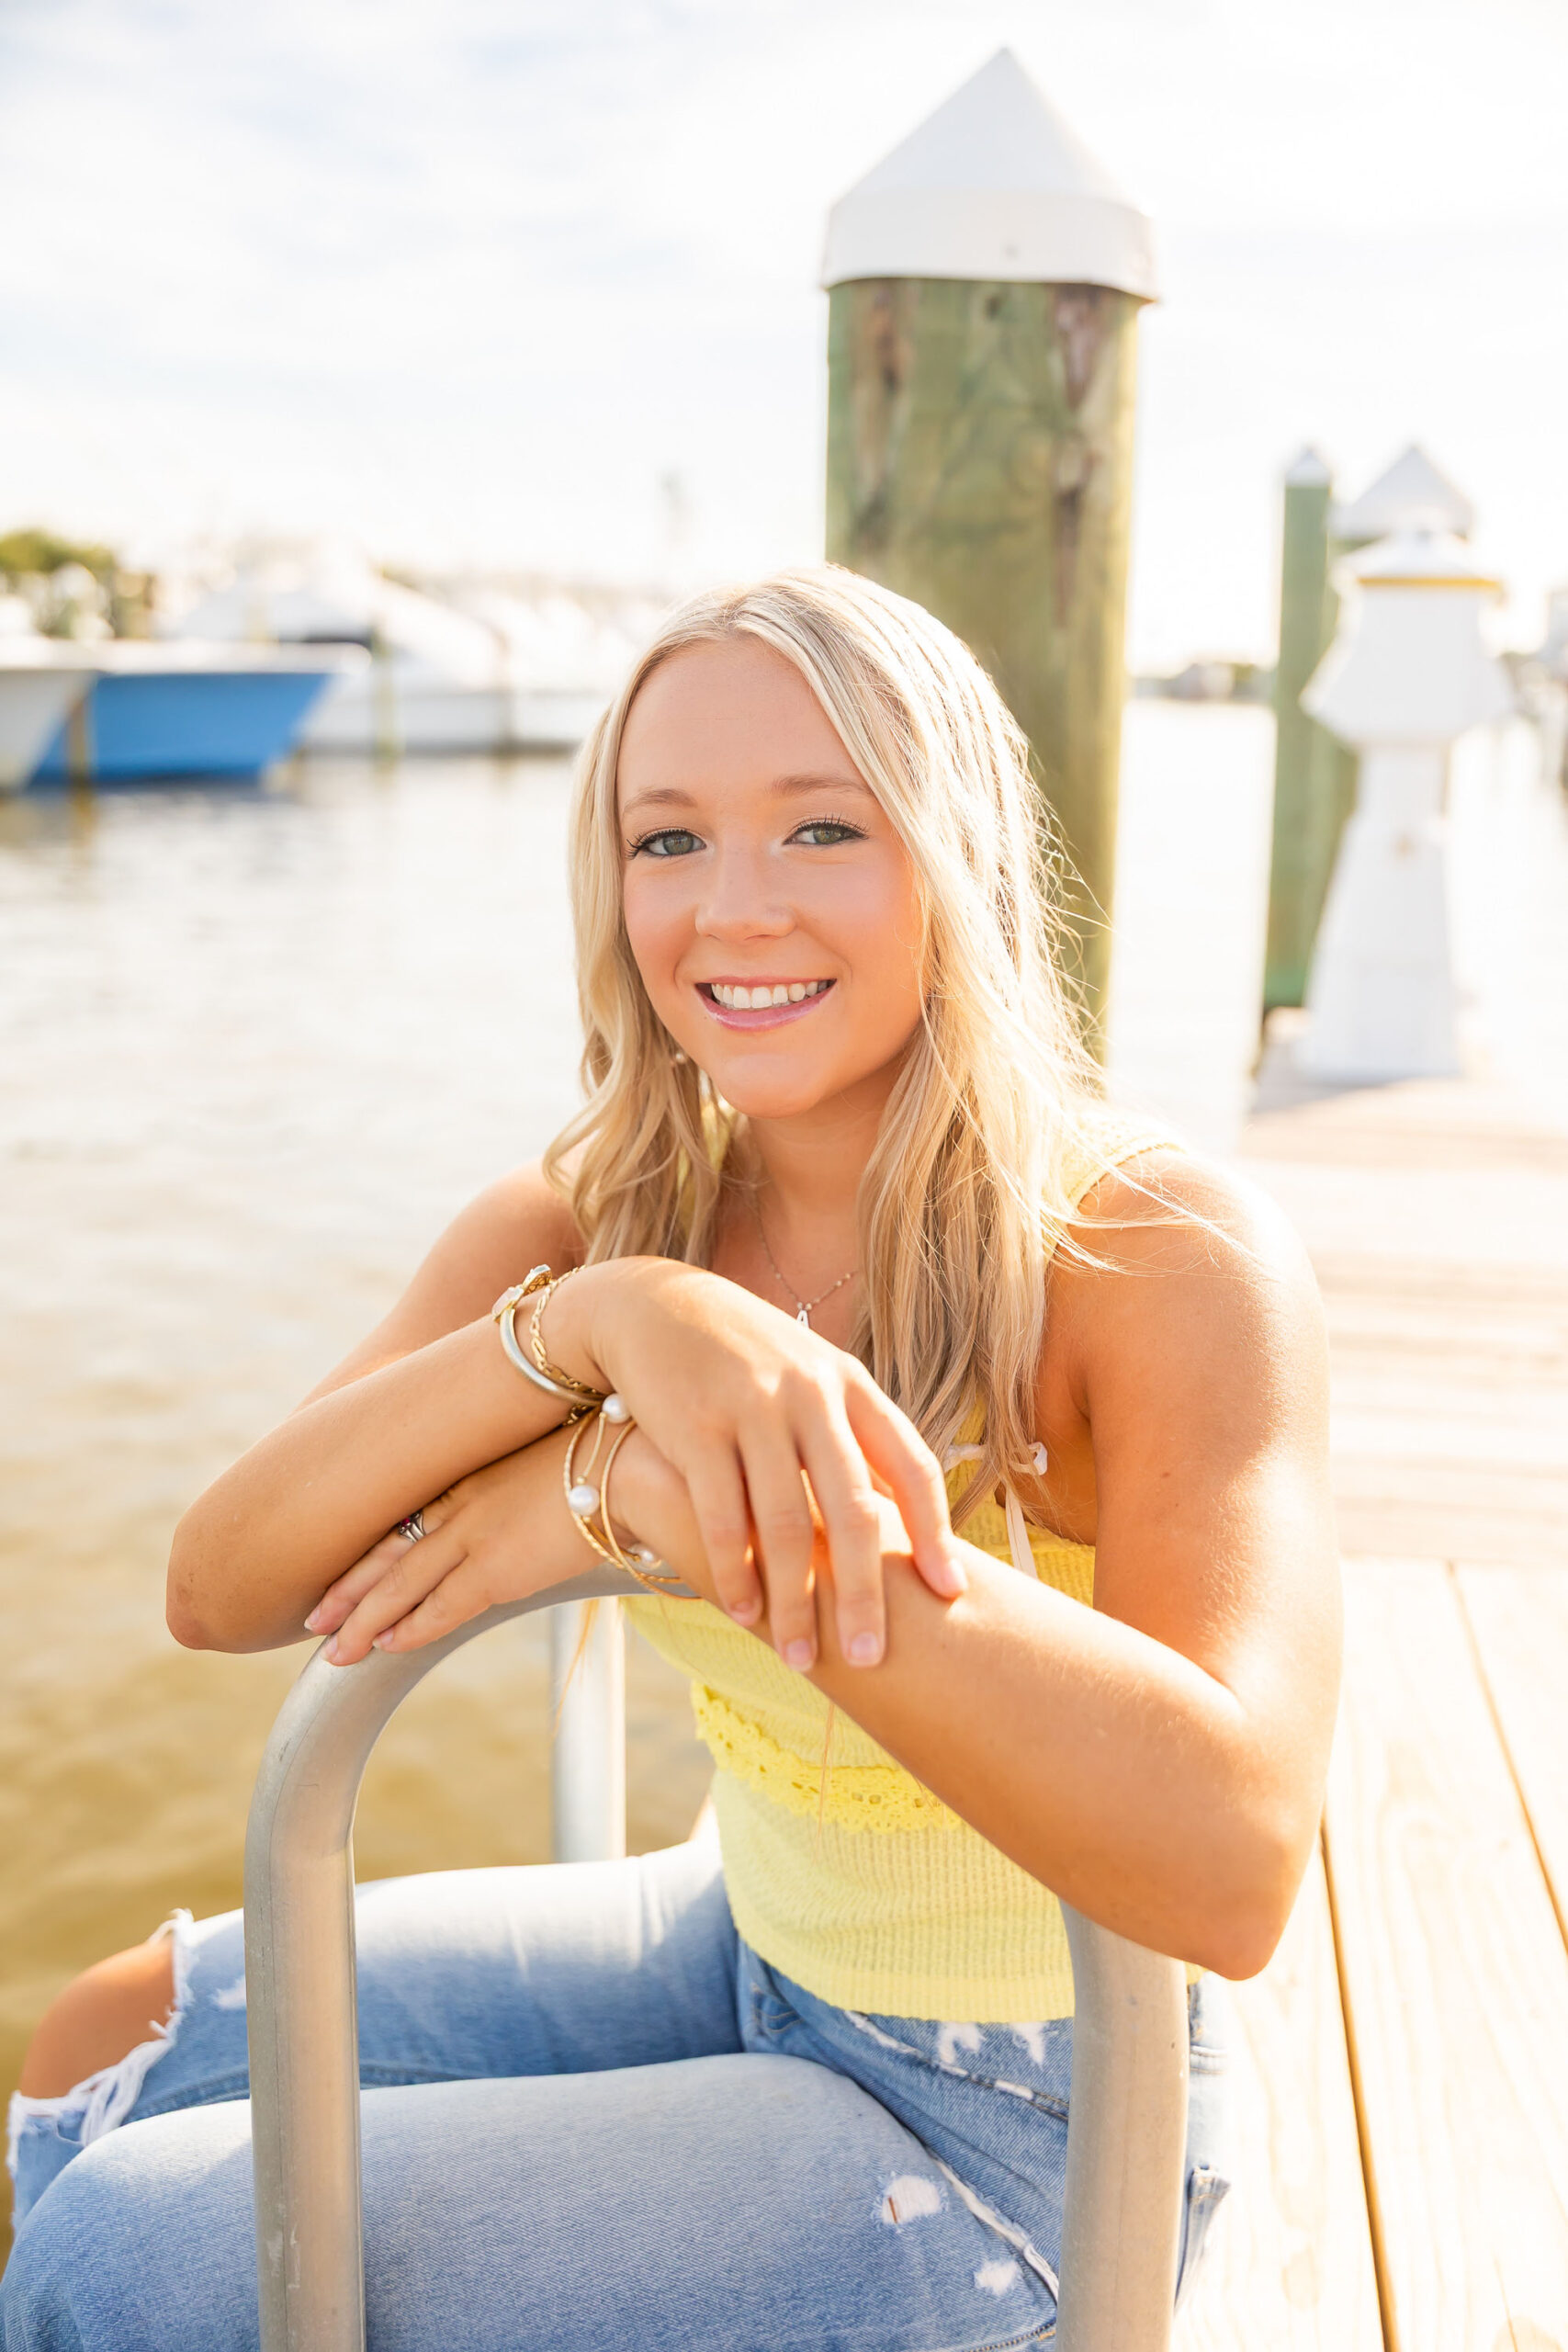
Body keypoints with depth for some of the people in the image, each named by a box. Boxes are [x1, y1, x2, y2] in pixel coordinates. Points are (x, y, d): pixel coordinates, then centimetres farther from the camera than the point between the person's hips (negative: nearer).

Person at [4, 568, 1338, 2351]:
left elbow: (1230, 1867, -38)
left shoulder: (1169, 1254, -24)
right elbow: (222, 1589, -21)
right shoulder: (587, 1220, -9)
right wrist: (599, 1323, -38)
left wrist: (665, 1494, -41)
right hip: (746, 1944, 5)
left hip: (1007, 2120, -5)